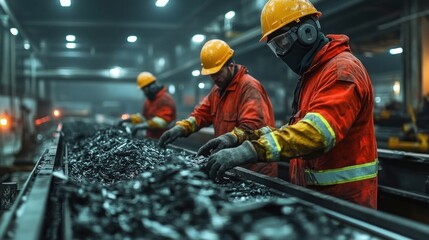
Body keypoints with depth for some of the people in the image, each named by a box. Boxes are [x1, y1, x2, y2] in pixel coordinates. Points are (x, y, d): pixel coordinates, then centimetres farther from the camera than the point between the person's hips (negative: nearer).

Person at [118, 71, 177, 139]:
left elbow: (162, 120, -24)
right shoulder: (149, 100, 18)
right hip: (151, 138, 8)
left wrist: (144, 125, -28)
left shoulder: (165, 99, -14)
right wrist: (130, 119, 14)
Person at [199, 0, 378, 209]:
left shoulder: (342, 69, -18)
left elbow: (318, 130, -34)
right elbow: (297, 129, 11)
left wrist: (251, 150, -42)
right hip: (315, 191, 9)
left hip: (343, 197, -9)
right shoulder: (312, 74, 15)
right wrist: (239, 137, -2)